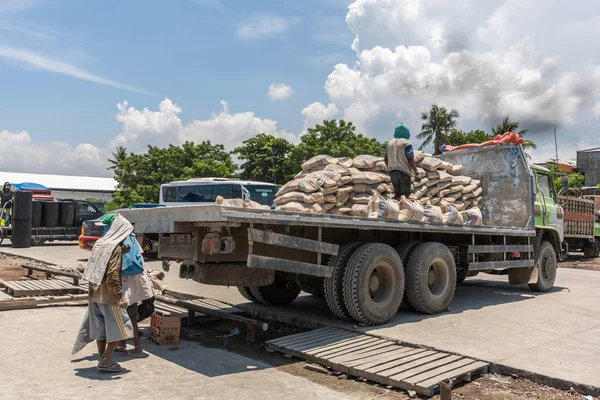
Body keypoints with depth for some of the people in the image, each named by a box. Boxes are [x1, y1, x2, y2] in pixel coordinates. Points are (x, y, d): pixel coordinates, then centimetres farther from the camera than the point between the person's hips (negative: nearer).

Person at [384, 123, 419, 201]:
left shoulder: (390, 143, 14)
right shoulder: (406, 143, -5)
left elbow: (386, 159, 15)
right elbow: (410, 159, -12)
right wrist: (416, 172, -5)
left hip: (393, 172, 6)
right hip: (404, 171, -6)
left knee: (397, 194, 11)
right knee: (405, 194, -4)